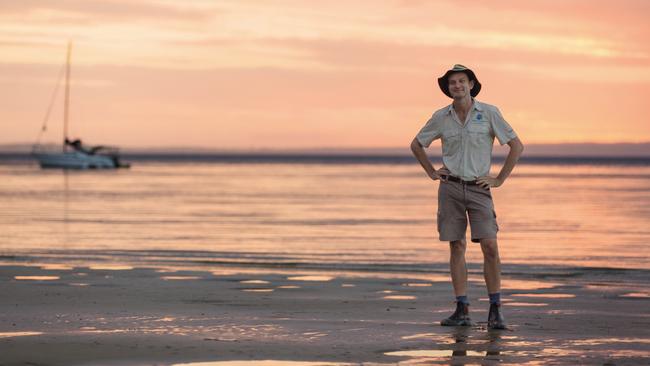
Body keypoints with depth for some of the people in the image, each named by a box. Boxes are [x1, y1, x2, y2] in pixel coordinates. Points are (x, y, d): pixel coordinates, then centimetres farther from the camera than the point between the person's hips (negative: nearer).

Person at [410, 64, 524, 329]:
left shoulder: (489, 113, -4)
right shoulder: (441, 117, 3)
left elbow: (517, 146, -1)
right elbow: (416, 144, 18)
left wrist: (499, 179, -3)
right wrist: (432, 173, 9)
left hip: (479, 188, -2)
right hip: (450, 188, 2)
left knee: (490, 247, -11)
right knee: (457, 247, 2)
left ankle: (495, 310, -5)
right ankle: (462, 310, 5)